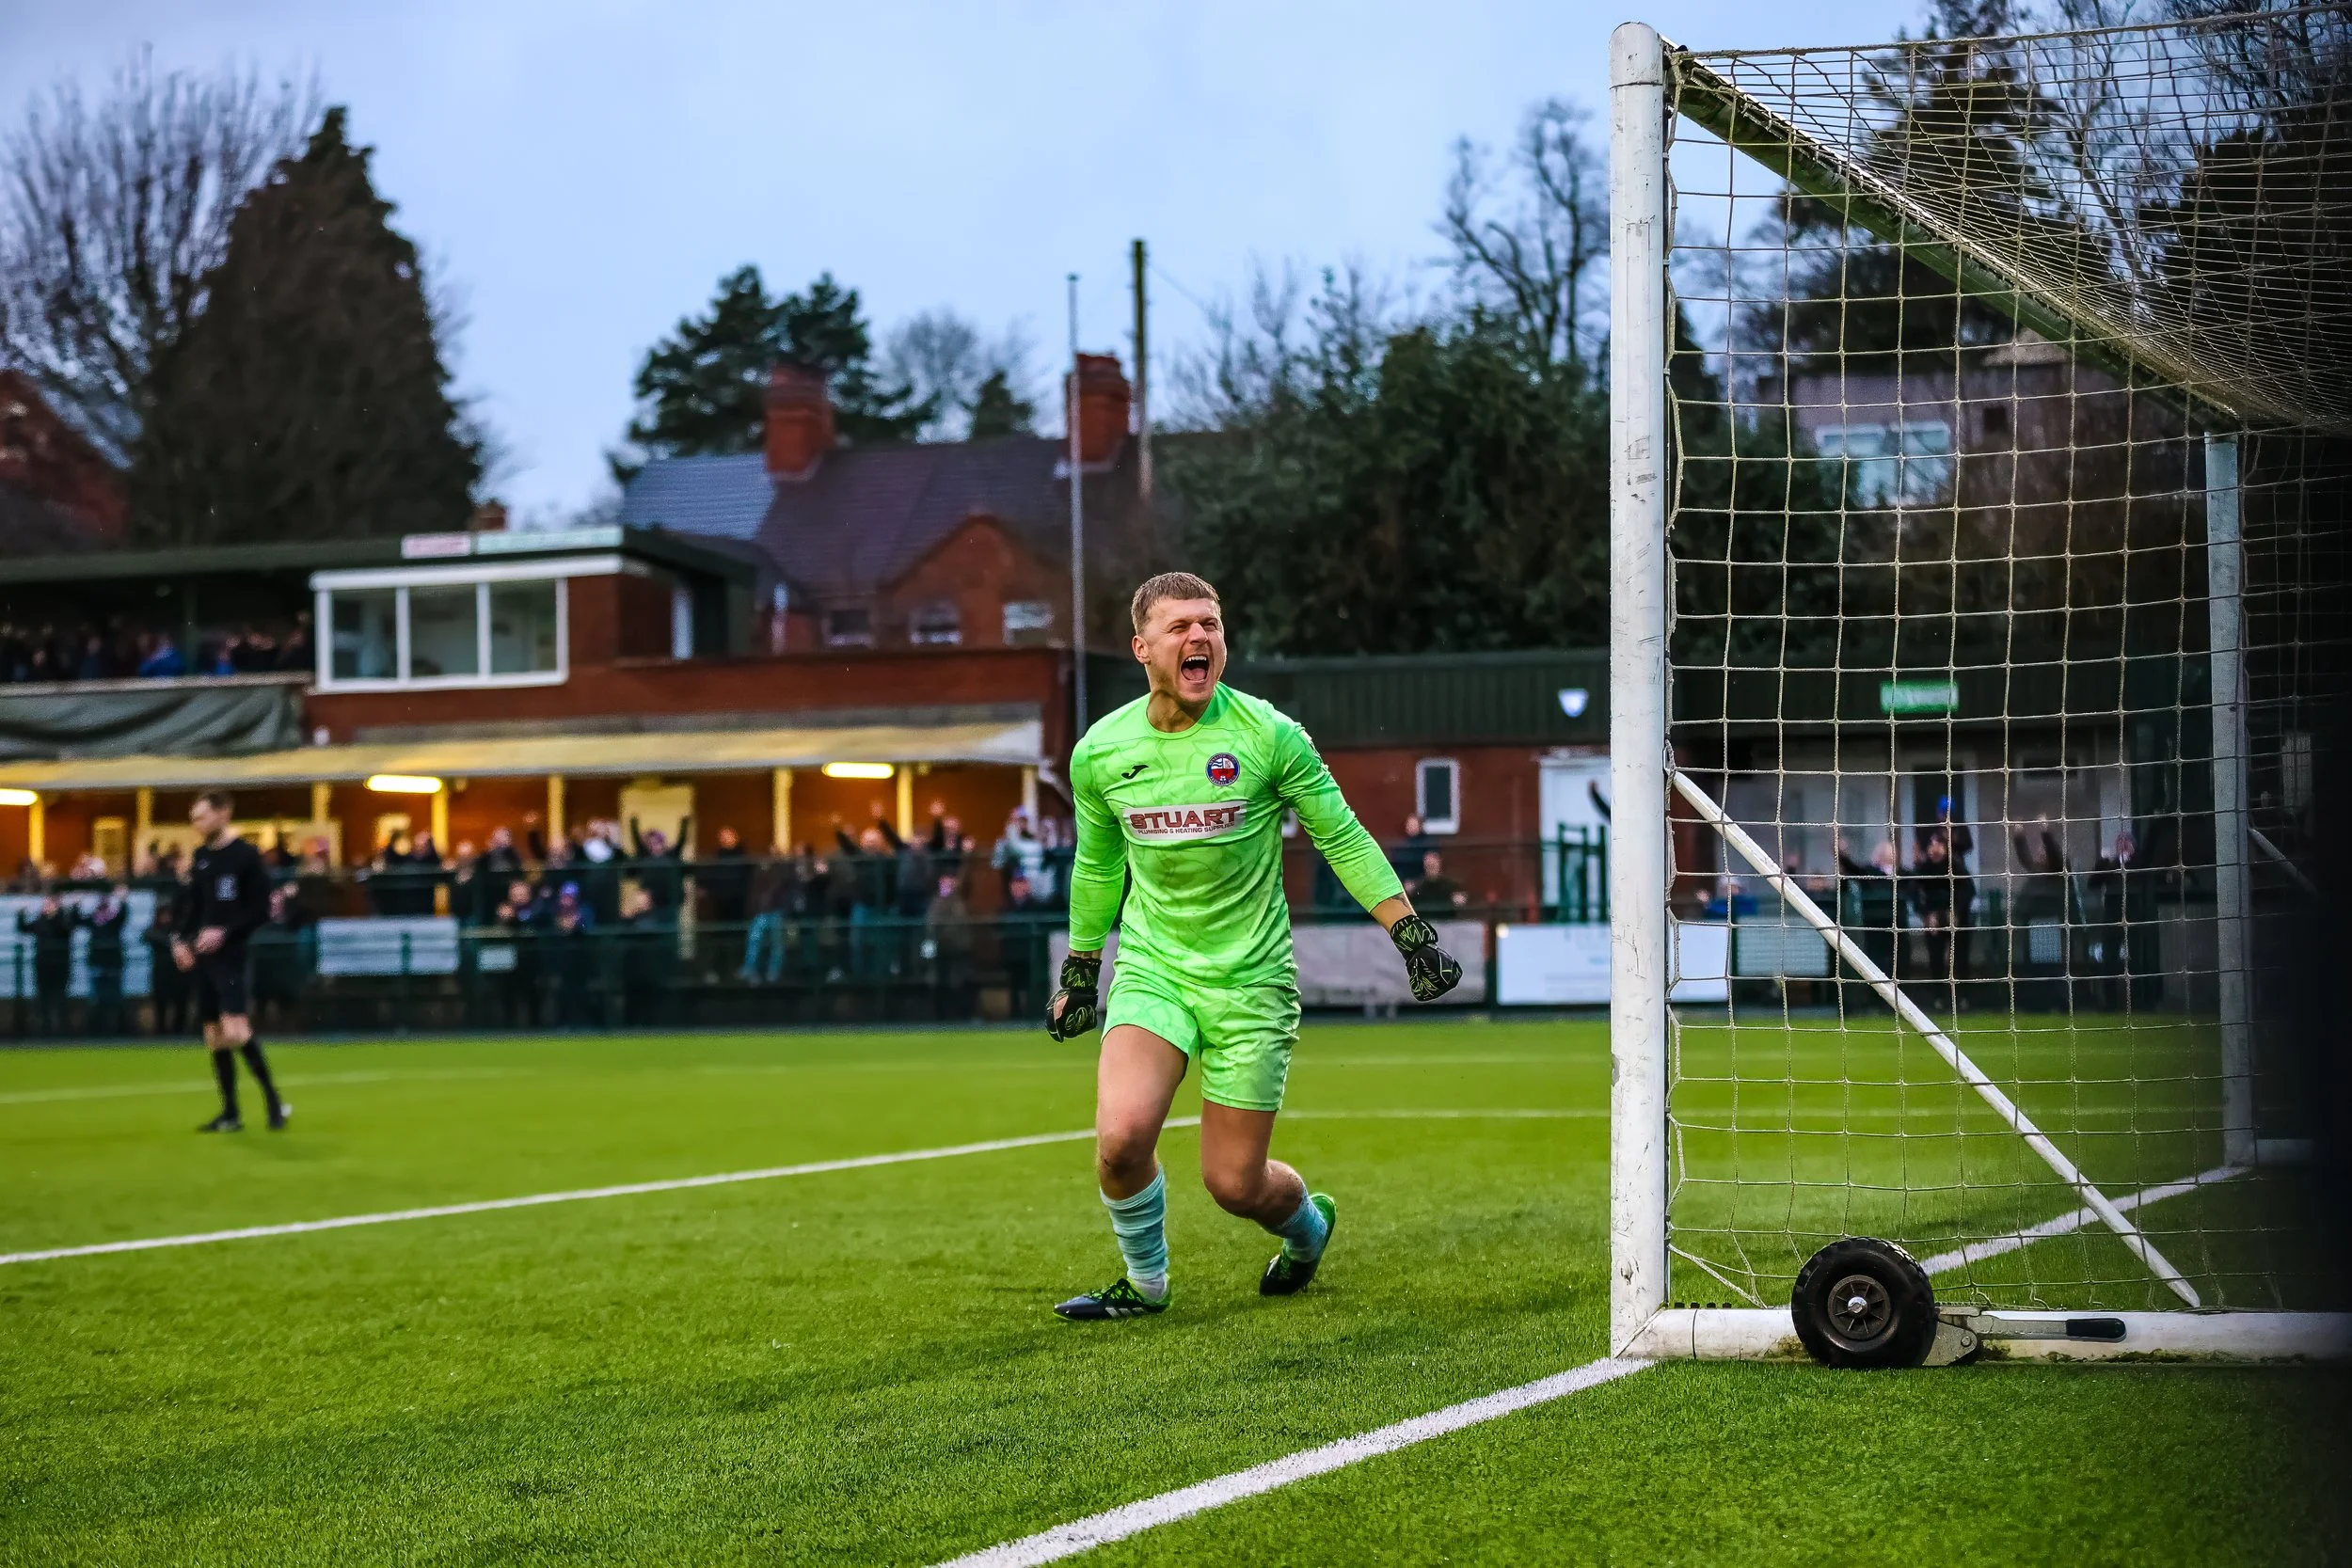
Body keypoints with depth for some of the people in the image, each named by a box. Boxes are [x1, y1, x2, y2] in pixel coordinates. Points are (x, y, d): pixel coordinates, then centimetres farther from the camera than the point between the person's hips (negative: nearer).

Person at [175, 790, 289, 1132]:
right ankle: (230, 1114, 14)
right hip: (204, 957, 7)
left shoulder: (246, 855, -8)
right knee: (214, 1037, 7)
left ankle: (275, 1102, -8)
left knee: (236, 1032, -19)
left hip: (233, 953, -7)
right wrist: (182, 939, 4)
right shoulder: (200, 857, 12)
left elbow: (261, 909, -10)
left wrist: (225, 932, -19)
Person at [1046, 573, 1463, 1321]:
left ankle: (1308, 1225, 37)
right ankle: (1145, 1281, 8)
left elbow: (1343, 838, 0)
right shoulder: (1099, 752, -2)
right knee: (1120, 1135, -21)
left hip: (1251, 980, -2)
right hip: (1151, 970, 2)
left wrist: (1413, 936, -4)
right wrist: (1080, 971, 22)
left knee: (1234, 1183, 0)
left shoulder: (1268, 735, -10)